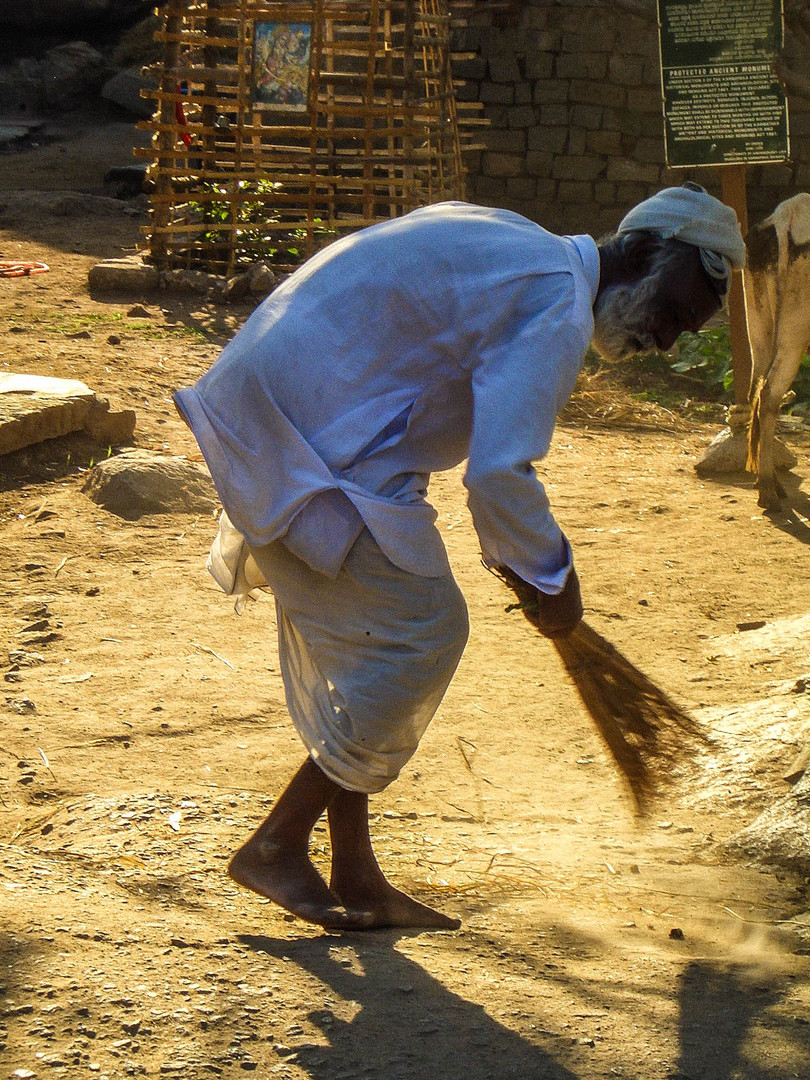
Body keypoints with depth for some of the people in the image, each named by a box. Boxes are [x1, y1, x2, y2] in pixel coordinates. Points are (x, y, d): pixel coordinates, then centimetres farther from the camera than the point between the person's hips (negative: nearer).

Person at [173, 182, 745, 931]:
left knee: (348, 645, 15)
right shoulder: (557, 310, -14)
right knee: (420, 636, -4)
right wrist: (553, 578, -6)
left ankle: (355, 879, 21)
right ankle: (278, 846, 3)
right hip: (318, 449, -10)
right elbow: (499, 473, -22)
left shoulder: (510, 245, 18)